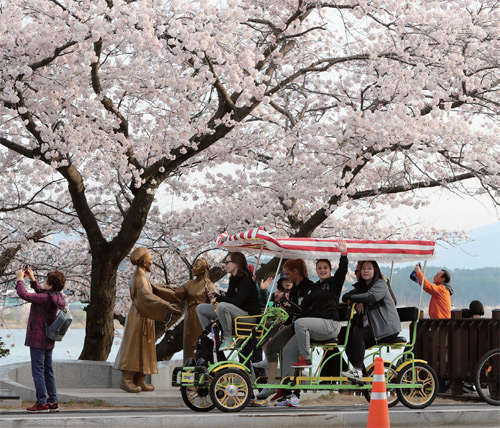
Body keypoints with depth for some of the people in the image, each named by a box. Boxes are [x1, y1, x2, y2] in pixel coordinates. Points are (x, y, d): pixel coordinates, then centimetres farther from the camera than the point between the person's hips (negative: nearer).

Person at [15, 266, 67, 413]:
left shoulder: (45, 298, -20)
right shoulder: (56, 297, 7)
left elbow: (24, 295, -21)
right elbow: (40, 292, 26)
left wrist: (20, 279, -6)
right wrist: (32, 279, 21)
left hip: (38, 340, -9)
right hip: (48, 341, 9)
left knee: (38, 371, -4)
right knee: (48, 371, 13)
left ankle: (42, 403, -4)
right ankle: (53, 402, 14)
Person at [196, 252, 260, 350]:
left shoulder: (246, 280, -15)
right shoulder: (233, 279, 12)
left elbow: (237, 301, -24)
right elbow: (229, 298, 18)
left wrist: (219, 298, -14)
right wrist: (218, 301, -2)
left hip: (249, 314, -9)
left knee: (222, 306, -40)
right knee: (200, 308, 5)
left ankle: (228, 338, -27)